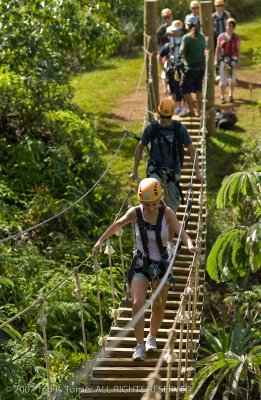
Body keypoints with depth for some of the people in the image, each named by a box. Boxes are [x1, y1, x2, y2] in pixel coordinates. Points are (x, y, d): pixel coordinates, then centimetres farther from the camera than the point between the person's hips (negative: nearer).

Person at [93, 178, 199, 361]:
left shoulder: (167, 213, -16)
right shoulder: (135, 213, -14)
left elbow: (180, 231, -24)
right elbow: (118, 224, 4)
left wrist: (189, 244, -44)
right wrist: (101, 240, 6)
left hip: (162, 264, 0)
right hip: (141, 264, 0)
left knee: (159, 307, 9)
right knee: (137, 304, -14)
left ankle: (152, 337, 35)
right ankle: (140, 346, -6)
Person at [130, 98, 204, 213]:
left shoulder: (180, 129, -5)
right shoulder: (151, 129, -5)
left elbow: (191, 149, 2)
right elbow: (140, 148, 8)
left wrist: (197, 172, -3)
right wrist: (135, 171, 9)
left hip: (173, 170, 1)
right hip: (155, 169, -1)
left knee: (173, 203, 4)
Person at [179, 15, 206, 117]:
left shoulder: (187, 38, -14)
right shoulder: (201, 36, 5)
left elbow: (182, 52, -14)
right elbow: (204, 50, 12)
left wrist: (181, 46, 4)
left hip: (190, 67, -7)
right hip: (201, 66, 7)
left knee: (185, 89, 3)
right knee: (198, 90, 14)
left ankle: (191, 111, -1)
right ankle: (199, 111, 18)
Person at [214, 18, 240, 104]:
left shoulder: (236, 38, 1)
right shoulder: (221, 36, 3)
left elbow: (238, 50, 2)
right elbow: (218, 49, 6)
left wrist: (238, 61, -4)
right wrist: (216, 60, 1)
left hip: (233, 59, 0)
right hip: (223, 59, 0)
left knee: (232, 78, 7)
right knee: (223, 79, -2)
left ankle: (231, 95, 23)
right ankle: (222, 97, 5)